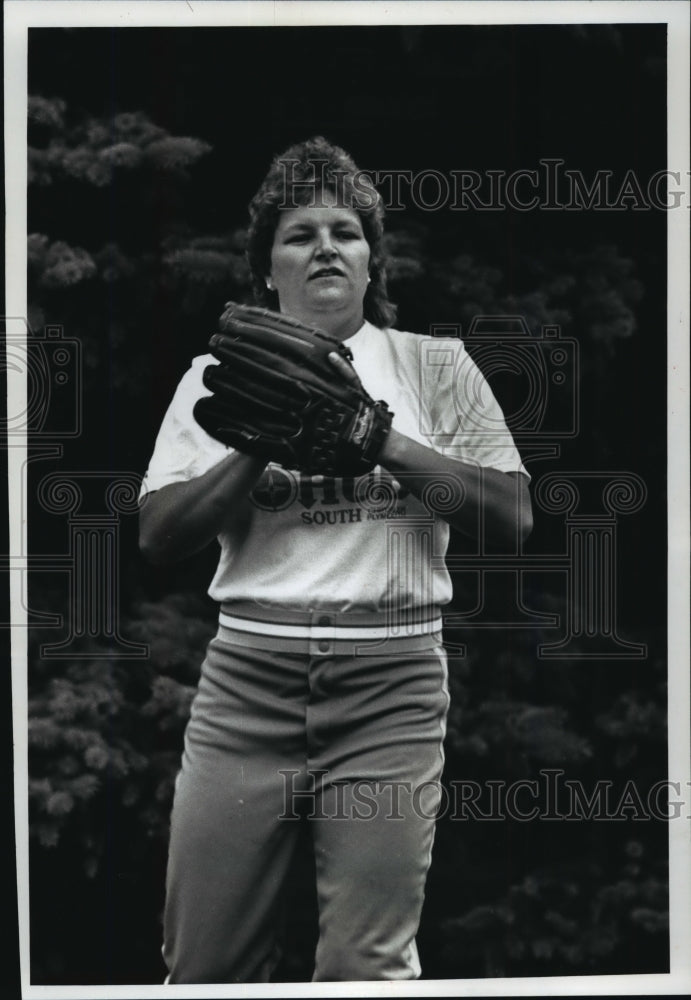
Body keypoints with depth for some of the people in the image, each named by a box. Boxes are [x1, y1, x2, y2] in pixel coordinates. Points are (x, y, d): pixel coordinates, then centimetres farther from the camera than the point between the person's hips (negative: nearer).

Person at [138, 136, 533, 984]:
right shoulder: (220, 373, 12)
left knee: (367, 969, -4)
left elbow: (512, 517, 2)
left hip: (393, 677, -1)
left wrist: (387, 441, -8)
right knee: (204, 967, 1)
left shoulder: (434, 367, 9)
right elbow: (158, 536, 4)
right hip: (249, 672, 1)